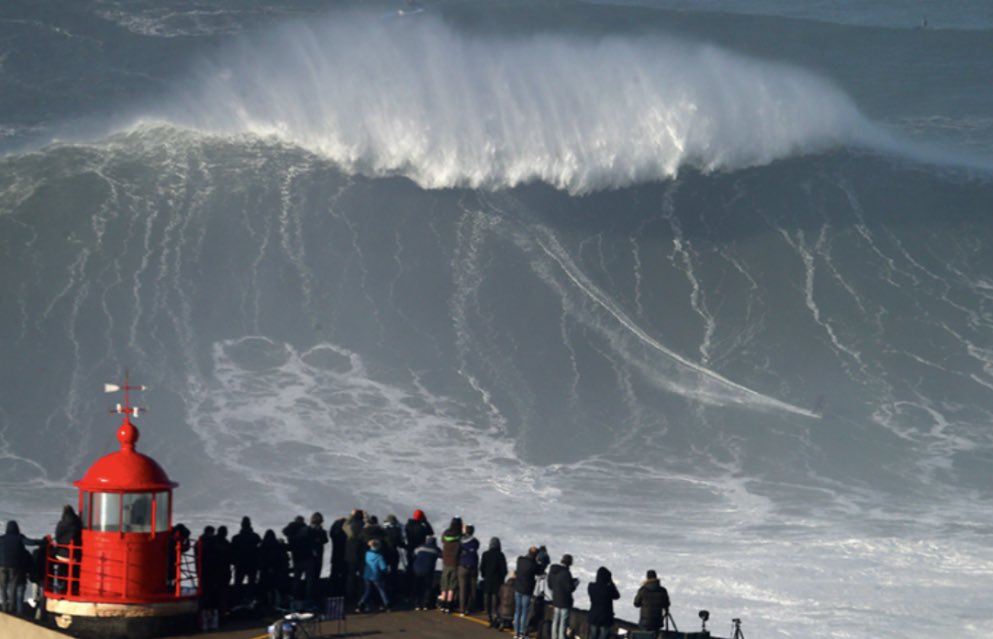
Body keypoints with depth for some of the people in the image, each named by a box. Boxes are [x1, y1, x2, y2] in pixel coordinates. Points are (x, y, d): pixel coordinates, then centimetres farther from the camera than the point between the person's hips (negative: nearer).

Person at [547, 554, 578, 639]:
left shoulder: (552, 571, 0)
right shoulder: (565, 573, -26)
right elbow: (569, 588, -23)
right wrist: (575, 583, -3)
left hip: (555, 600, 8)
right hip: (565, 602, -8)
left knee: (556, 620, 19)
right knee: (563, 622, 2)